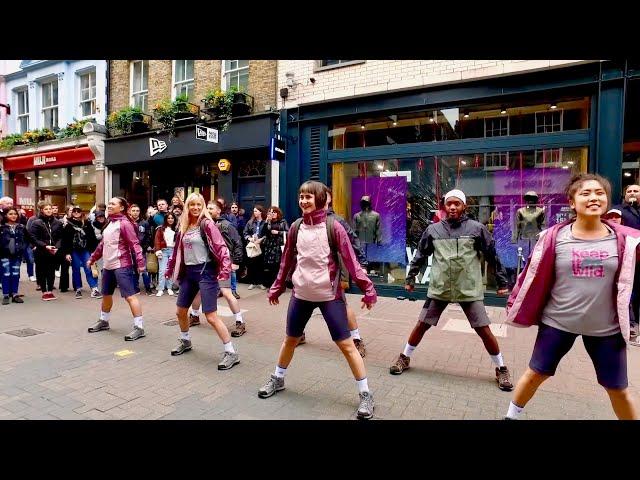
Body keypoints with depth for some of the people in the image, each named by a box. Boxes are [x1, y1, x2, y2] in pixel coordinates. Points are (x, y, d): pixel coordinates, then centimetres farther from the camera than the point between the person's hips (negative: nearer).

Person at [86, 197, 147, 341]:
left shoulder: (124, 223, -11)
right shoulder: (110, 223, 16)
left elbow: (134, 244, -19)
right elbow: (103, 244, 26)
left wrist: (140, 262, -29)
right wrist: (93, 258, 32)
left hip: (122, 266, -9)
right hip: (108, 266, 9)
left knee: (130, 296, -10)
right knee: (106, 295, 22)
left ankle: (139, 327, -6)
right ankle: (103, 321, 41)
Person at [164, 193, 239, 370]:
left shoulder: (206, 224, -10)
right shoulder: (184, 226, 10)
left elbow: (221, 246, -19)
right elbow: (178, 249, 20)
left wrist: (225, 268, -31)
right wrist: (170, 269, 26)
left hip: (205, 271, -7)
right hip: (188, 272, 7)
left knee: (211, 316, -10)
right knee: (180, 311, 17)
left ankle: (231, 353, -1)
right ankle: (185, 341, 43)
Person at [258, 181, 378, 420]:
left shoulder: (332, 226, -9)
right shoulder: (296, 228, 3)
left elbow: (350, 259, -9)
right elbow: (287, 260, 12)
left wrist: (367, 288, -14)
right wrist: (277, 287, 17)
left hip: (329, 295, -4)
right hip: (301, 294, 4)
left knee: (346, 344, 0)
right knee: (290, 339, 18)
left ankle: (365, 395, 15)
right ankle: (277, 379, 41)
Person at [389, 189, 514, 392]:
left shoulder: (476, 228, -3)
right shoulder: (433, 229, 1)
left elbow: (492, 256, 4)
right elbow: (420, 255, 10)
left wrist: (502, 282, 6)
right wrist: (410, 278, 12)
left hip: (469, 290, -1)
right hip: (439, 289, 1)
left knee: (484, 330, 2)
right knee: (421, 325, 7)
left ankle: (501, 369, 26)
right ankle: (404, 358, 27)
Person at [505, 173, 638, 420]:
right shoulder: (554, 237, -11)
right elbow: (534, 274, -4)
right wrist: (517, 308, 1)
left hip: (606, 327, 1)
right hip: (557, 322, -1)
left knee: (618, 389, 16)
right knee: (535, 374, 12)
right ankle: (511, 415, 35)